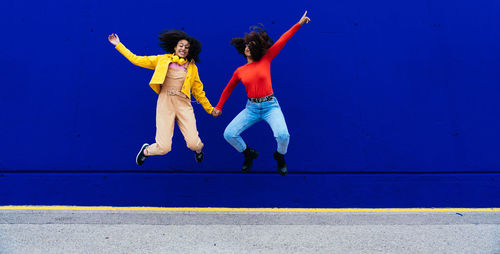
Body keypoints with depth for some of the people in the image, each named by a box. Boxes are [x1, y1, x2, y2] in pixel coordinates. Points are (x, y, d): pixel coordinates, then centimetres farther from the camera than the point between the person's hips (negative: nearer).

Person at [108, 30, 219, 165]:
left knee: (193, 143, -12)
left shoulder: (192, 67, 13)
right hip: (165, 103, -1)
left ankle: (198, 149, 29)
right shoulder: (163, 60, 10)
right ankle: (146, 150, 28)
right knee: (164, 147, -9)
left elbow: (198, 91, 19)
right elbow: (136, 60, 14)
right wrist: (118, 45, 14)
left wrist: (210, 109, 21)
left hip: (183, 104, 1)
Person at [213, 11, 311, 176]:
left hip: (270, 106, -3)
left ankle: (280, 157, 10)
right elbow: (228, 89, 21)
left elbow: (282, 41, -4)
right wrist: (219, 107, 22)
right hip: (251, 108, 3)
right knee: (228, 134, -11)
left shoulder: (266, 60, 1)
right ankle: (249, 154, 19)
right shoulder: (239, 71, 6)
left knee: (283, 135, -28)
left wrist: (299, 24, -7)